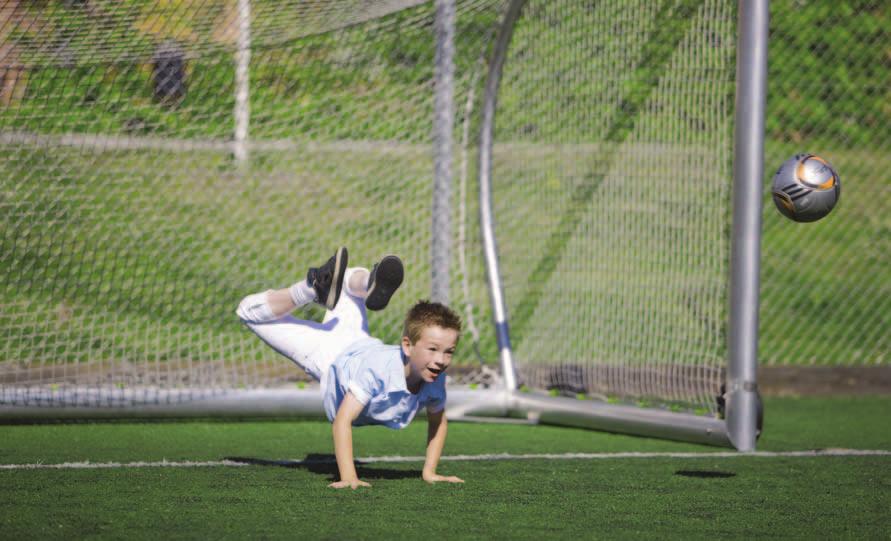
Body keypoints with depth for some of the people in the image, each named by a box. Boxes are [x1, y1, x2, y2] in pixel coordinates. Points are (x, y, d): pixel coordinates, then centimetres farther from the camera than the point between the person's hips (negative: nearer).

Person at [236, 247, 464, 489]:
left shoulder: (435, 381, -34)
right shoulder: (379, 369, -51)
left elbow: (438, 422, -13)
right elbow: (342, 422, -51)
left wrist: (429, 472, -20)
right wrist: (348, 477, -56)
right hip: (330, 359, -5)